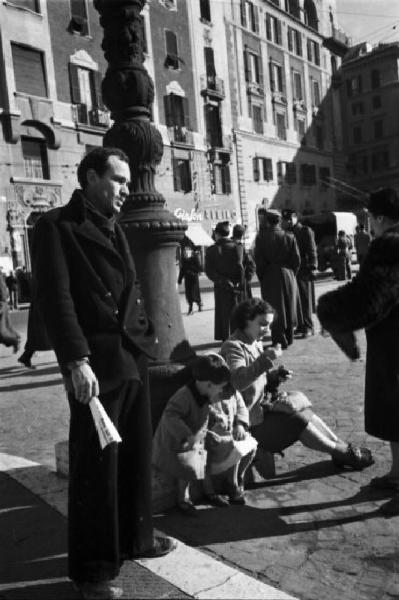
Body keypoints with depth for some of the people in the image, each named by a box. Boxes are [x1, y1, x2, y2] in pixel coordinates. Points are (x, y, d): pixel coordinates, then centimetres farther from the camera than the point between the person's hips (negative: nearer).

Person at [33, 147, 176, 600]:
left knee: (137, 456, 16)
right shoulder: (56, 226, -5)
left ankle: (135, 538, 35)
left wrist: (145, 338, 13)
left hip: (134, 360, 8)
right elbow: (55, 298, -14)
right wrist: (76, 361, -21)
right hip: (96, 364, -7)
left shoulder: (113, 229, 19)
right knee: (96, 466, 2)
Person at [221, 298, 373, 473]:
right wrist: (265, 358, -38)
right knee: (298, 421, -12)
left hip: (260, 407, 9)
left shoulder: (256, 343, 9)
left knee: (304, 411, 2)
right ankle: (342, 452, 4)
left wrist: (275, 376, -2)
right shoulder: (232, 347, -19)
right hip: (249, 420, -9)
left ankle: (341, 446, 10)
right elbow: (237, 382, -36)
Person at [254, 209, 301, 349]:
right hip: (287, 277, 3)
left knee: (275, 310, 4)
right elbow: (297, 260, -1)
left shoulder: (261, 238, -10)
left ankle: (280, 341, 5)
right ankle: (288, 338, 25)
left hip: (270, 279, -3)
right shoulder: (289, 238, -3)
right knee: (289, 308, 15)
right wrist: (291, 274, 12)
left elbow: (259, 262, -9)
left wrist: (262, 278, 3)